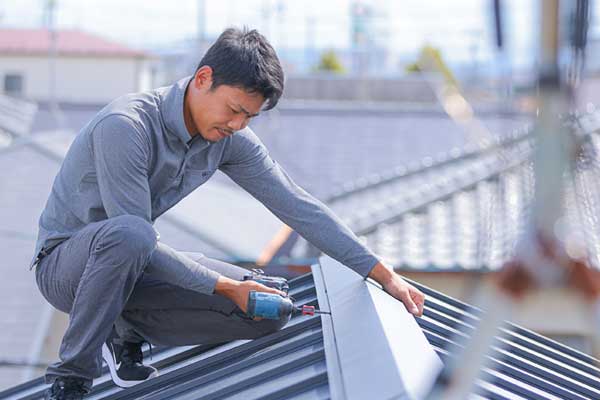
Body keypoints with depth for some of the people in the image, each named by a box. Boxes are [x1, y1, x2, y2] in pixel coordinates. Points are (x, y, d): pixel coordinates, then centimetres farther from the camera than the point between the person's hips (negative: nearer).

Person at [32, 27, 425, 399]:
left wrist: (385, 275, -7)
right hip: (66, 261, -7)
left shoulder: (230, 139, -7)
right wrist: (224, 286, -25)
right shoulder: (125, 126, -29)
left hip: (133, 263, 7)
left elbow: (298, 206, -4)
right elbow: (136, 234, -29)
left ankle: (126, 333, 8)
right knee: (127, 234, -42)